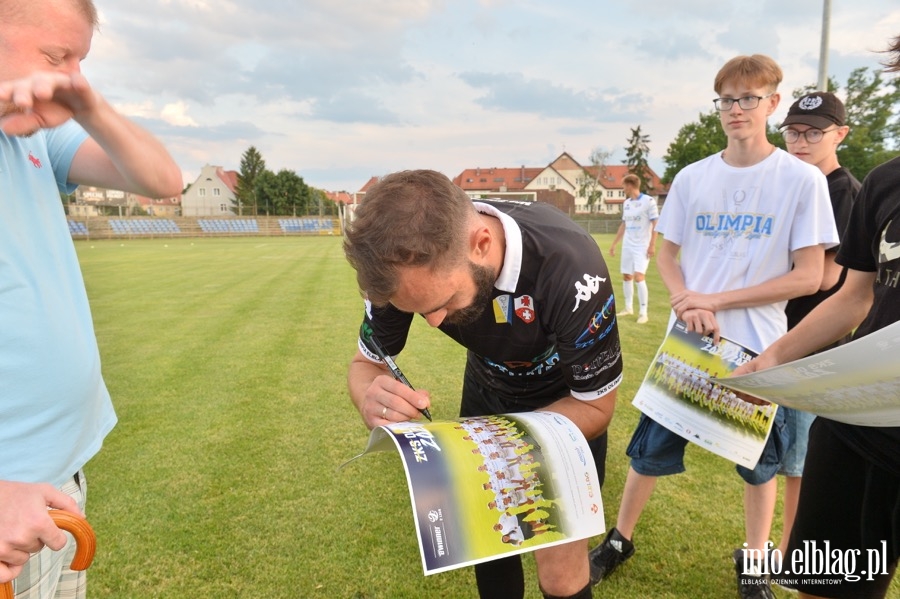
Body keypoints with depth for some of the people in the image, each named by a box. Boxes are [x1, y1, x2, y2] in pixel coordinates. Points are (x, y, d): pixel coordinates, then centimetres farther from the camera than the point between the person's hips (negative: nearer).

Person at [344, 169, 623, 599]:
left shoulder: (570, 268, -39)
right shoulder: (406, 262, -27)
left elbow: (595, 407, -24)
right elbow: (365, 363, -12)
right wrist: (372, 400, -37)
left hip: (571, 401, -3)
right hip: (488, 391, 4)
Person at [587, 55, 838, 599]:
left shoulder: (803, 180, -7)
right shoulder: (691, 178, 2)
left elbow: (808, 276, -9)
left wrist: (716, 300, -14)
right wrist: (685, 303, -11)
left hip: (760, 348, -2)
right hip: (687, 342, 2)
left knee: (759, 460, 14)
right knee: (651, 447, 10)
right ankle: (620, 539, 31)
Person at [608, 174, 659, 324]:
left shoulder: (648, 201, -10)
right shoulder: (626, 203, 10)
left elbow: (655, 224, -11)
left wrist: (652, 245, -17)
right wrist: (614, 243, 18)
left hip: (642, 246, -7)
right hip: (627, 246, 7)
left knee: (639, 277, -15)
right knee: (626, 276, 9)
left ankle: (643, 313, -8)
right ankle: (628, 308, 22)